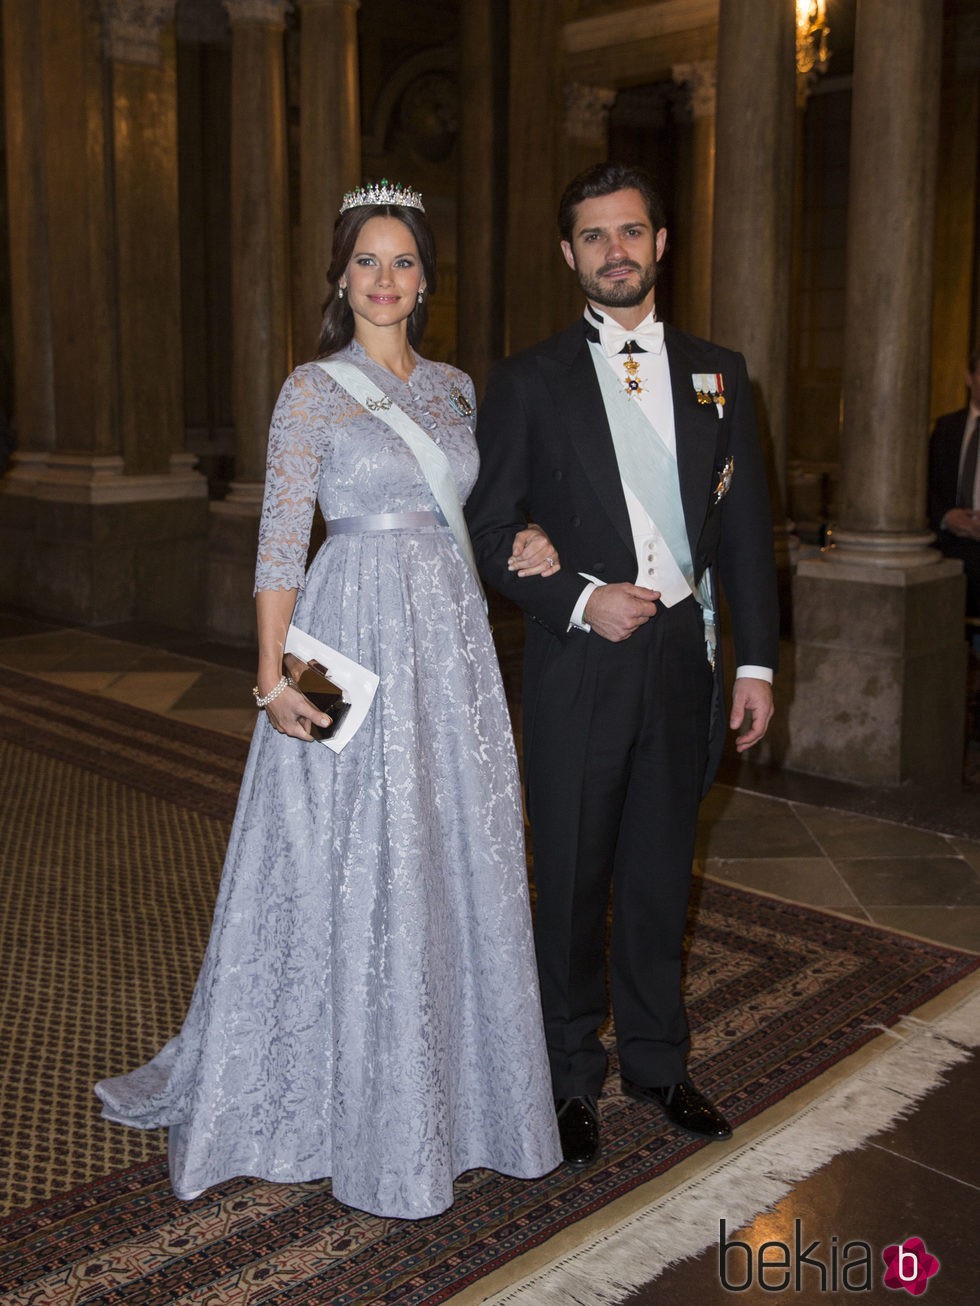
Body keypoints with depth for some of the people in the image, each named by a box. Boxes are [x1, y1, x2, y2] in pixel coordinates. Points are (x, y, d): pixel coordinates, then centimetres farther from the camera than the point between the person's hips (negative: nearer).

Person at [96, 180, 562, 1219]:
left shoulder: (454, 386, 12)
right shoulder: (315, 388, -4)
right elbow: (280, 539, -9)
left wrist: (525, 546, -1)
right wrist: (274, 676, -16)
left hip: (451, 636, 6)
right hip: (356, 637, -5)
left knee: (458, 859, 11)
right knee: (355, 871, 2)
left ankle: (448, 1088, 30)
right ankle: (361, 1110, 21)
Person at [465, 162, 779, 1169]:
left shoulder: (718, 373, 9)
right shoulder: (529, 382, 0)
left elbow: (745, 526, 7)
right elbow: (489, 528, -2)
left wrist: (755, 660, 3)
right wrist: (580, 598, -16)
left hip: (683, 658, 3)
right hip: (579, 665, -2)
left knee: (660, 875, 15)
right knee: (572, 882, 7)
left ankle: (655, 1059, 33)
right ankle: (570, 1076, 25)